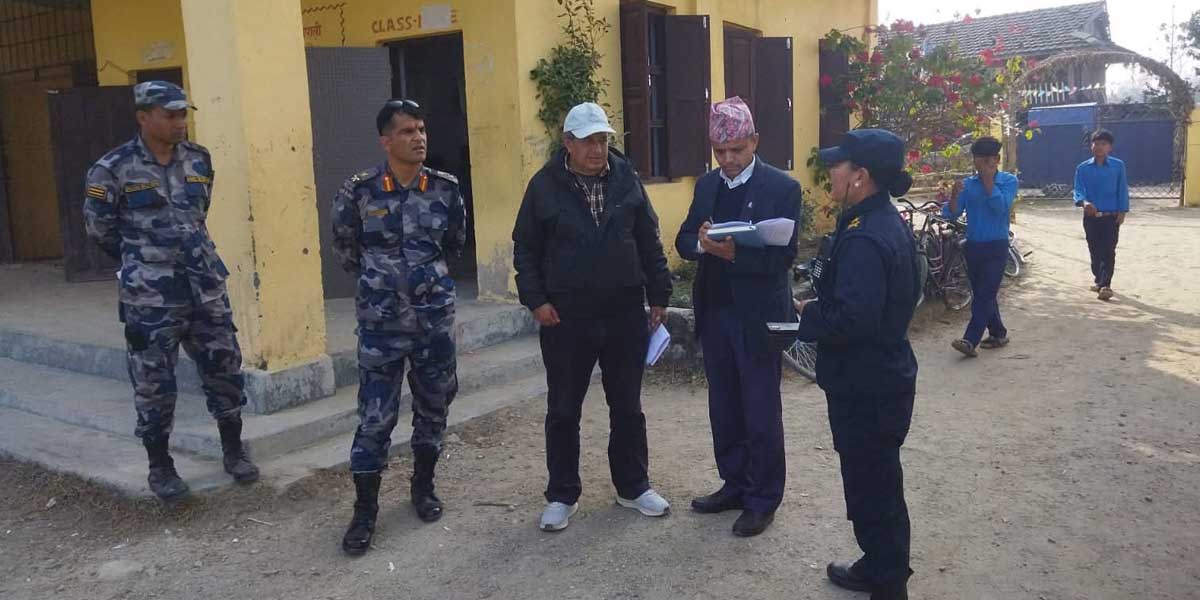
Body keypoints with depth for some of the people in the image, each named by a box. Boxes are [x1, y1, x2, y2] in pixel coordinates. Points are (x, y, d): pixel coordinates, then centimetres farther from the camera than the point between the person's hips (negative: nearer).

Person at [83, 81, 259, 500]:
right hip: (150, 296, -4)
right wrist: (143, 259, 13)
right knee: (154, 383, 6)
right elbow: (98, 228, 3)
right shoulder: (114, 169, -8)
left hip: (206, 286, 4)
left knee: (224, 369, 10)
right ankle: (160, 466, 22)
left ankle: (233, 450, 27)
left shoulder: (199, 159, 5)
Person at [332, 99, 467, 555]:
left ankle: (423, 487, 34)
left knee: (433, 408, 13)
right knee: (375, 418, 1)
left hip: (436, 318, 3)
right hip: (381, 323, -2)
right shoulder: (359, 191, -8)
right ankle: (364, 512, 14)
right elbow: (344, 249, 7)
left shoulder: (446, 188, -2)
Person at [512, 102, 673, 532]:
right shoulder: (545, 185, -4)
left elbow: (649, 241, 8)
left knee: (627, 407, 13)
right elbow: (525, 249, 1)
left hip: (625, 315, 2)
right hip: (566, 318, -2)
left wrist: (658, 295, 6)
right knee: (563, 411, 8)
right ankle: (562, 496, 23)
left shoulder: (626, 178, 2)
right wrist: (535, 299, -7)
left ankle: (633, 487, 29)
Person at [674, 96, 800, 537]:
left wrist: (735, 253, -28)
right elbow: (683, 241, 6)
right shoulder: (706, 185, 10)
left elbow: (784, 254, -14)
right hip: (714, 313, 6)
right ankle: (734, 484, 30)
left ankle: (763, 499, 17)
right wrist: (701, 243, -17)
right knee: (724, 407, 15)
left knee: (761, 412, 4)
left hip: (759, 315, -6)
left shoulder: (782, 188, -7)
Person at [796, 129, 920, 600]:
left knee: (873, 488, 5)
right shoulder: (887, 222, 8)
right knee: (877, 480, 23)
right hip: (880, 375, 10)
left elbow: (850, 319, -31)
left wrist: (807, 314, -13)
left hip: (867, 387, -10)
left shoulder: (866, 239, -25)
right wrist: (820, 306, 3)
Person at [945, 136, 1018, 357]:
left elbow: (1001, 207, -18)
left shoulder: (1008, 180, -2)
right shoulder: (968, 184, 4)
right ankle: (998, 333, 27)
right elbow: (951, 213, -4)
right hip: (973, 246, 4)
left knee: (985, 293, -11)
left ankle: (971, 340, -17)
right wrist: (954, 195, -23)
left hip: (996, 247, -4)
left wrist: (988, 181, -18)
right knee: (982, 293, 12)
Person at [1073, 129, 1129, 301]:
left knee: (1108, 251, -7)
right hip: (1091, 217, 2)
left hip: (1111, 216, -1)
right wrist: (1084, 202, -29)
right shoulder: (1083, 168, 0)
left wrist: (1122, 211, -3)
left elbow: (1122, 189, 2)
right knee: (1095, 251, 11)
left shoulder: (1118, 166, 0)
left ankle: (1105, 285, -11)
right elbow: (1078, 190, -7)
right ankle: (1098, 279, 28)